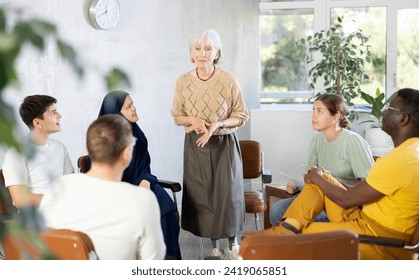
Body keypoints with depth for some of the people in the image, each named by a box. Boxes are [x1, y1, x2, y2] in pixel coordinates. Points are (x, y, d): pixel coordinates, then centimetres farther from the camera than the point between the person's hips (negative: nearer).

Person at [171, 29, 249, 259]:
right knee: (201, 194, 8)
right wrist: (192, 119, -14)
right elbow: (177, 116, 7)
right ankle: (215, 245, 26)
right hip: (195, 145, 2)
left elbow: (242, 115, -2)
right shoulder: (183, 81, -3)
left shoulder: (228, 80, -10)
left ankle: (232, 242, 25)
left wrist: (218, 123, -18)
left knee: (227, 193, 2)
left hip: (224, 144, -2)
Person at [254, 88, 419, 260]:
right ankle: (285, 229, -6)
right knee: (321, 179, 4)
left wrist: (317, 178, -2)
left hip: (378, 238, -9)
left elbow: (346, 200, -19)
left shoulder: (399, 161, -27)